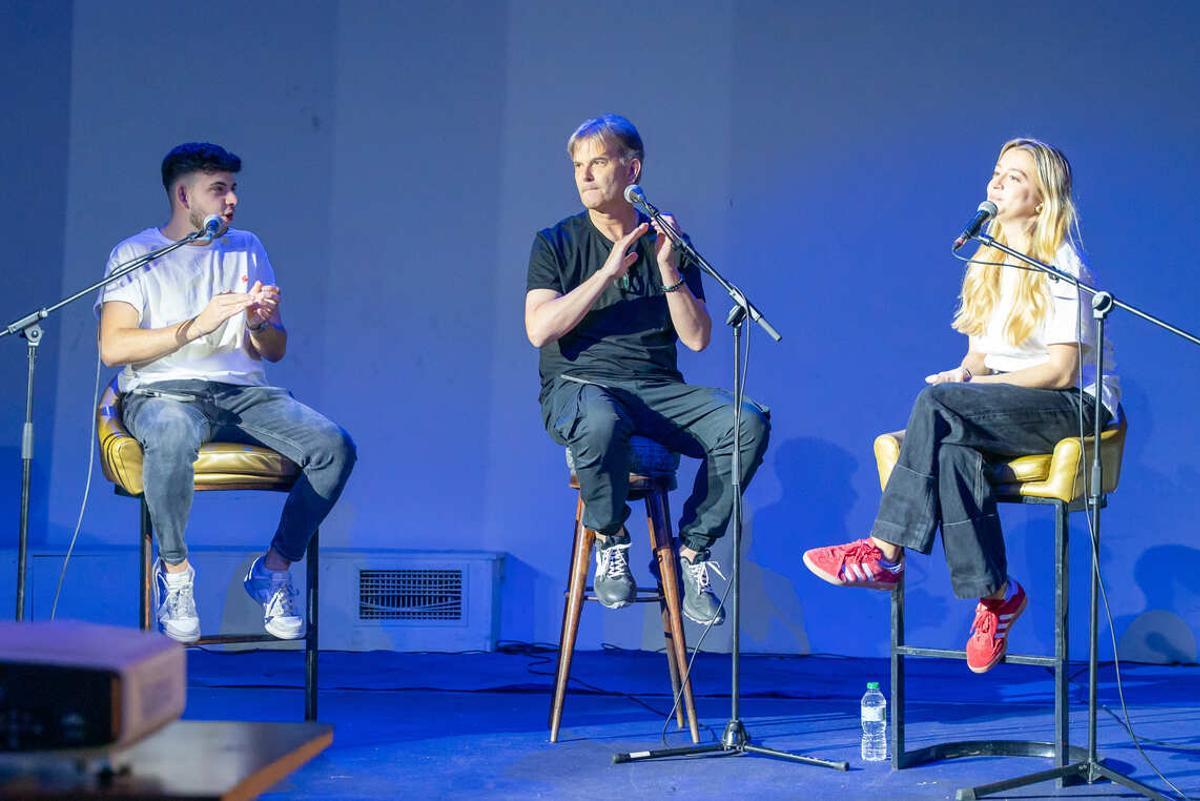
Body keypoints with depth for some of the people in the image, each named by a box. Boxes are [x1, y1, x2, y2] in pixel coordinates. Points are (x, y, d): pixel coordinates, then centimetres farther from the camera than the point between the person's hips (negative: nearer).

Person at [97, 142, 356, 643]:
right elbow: (113, 348, -8)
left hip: (243, 391, 4)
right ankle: (174, 570, -18)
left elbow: (275, 351, 19)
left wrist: (260, 324, -4)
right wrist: (196, 326, -17)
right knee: (174, 437, -42)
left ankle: (274, 570, -7)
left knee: (335, 447, -23)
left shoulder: (247, 250, 19)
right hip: (163, 391, -4)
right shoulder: (135, 255, 6)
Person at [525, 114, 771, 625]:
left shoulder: (667, 245, 14)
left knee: (747, 422, -26)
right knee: (602, 424, -41)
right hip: (578, 385, -2)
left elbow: (697, 338, 5)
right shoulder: (556, 243, 9)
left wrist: (668, 269, -8)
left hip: (659, 391, 3)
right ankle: (610, 543, -12)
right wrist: (608, 271, -10)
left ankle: (692, 551, -12)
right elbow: (539, 330, -7)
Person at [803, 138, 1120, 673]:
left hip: (1075, 405, -6)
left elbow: (1062, 370, -15)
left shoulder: (1060, 266, -8)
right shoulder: (986, 263, 16)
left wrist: (967, 387, -17)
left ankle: (884, 554, -28)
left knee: (938, 404, -30)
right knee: (953, 450, -31)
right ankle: (993, 593, -27)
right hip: (1006, 408, 6)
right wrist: (964, 374, -7)